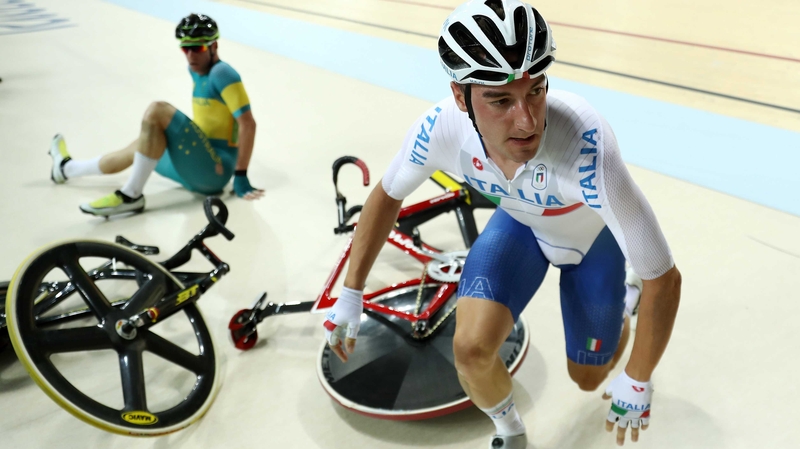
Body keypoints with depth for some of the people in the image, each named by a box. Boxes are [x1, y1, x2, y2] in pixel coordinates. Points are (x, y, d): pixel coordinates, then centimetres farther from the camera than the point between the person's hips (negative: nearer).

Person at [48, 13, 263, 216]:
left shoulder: (222, 73, -14)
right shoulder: (197, 70, 13)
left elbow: (248, 123, -20)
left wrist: (240, 177, -21)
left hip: (215, 170, -10)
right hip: (200, 166, 10)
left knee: (157, 111, -22)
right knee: (141, 145, 28)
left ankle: (131, 195, -17)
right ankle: (67, 168, 51)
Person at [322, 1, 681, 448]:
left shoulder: (587, 146, -45)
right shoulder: (442, 127, -33)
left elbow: (665, 277, -34)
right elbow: (388, 195, -11)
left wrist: (638, 383, -21)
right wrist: (350, 294, -8)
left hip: (596, 236, -1)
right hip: (521, 223, 2)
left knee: (588, 378, 13)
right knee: (472, 349, -21)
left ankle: (626, 297, 46)